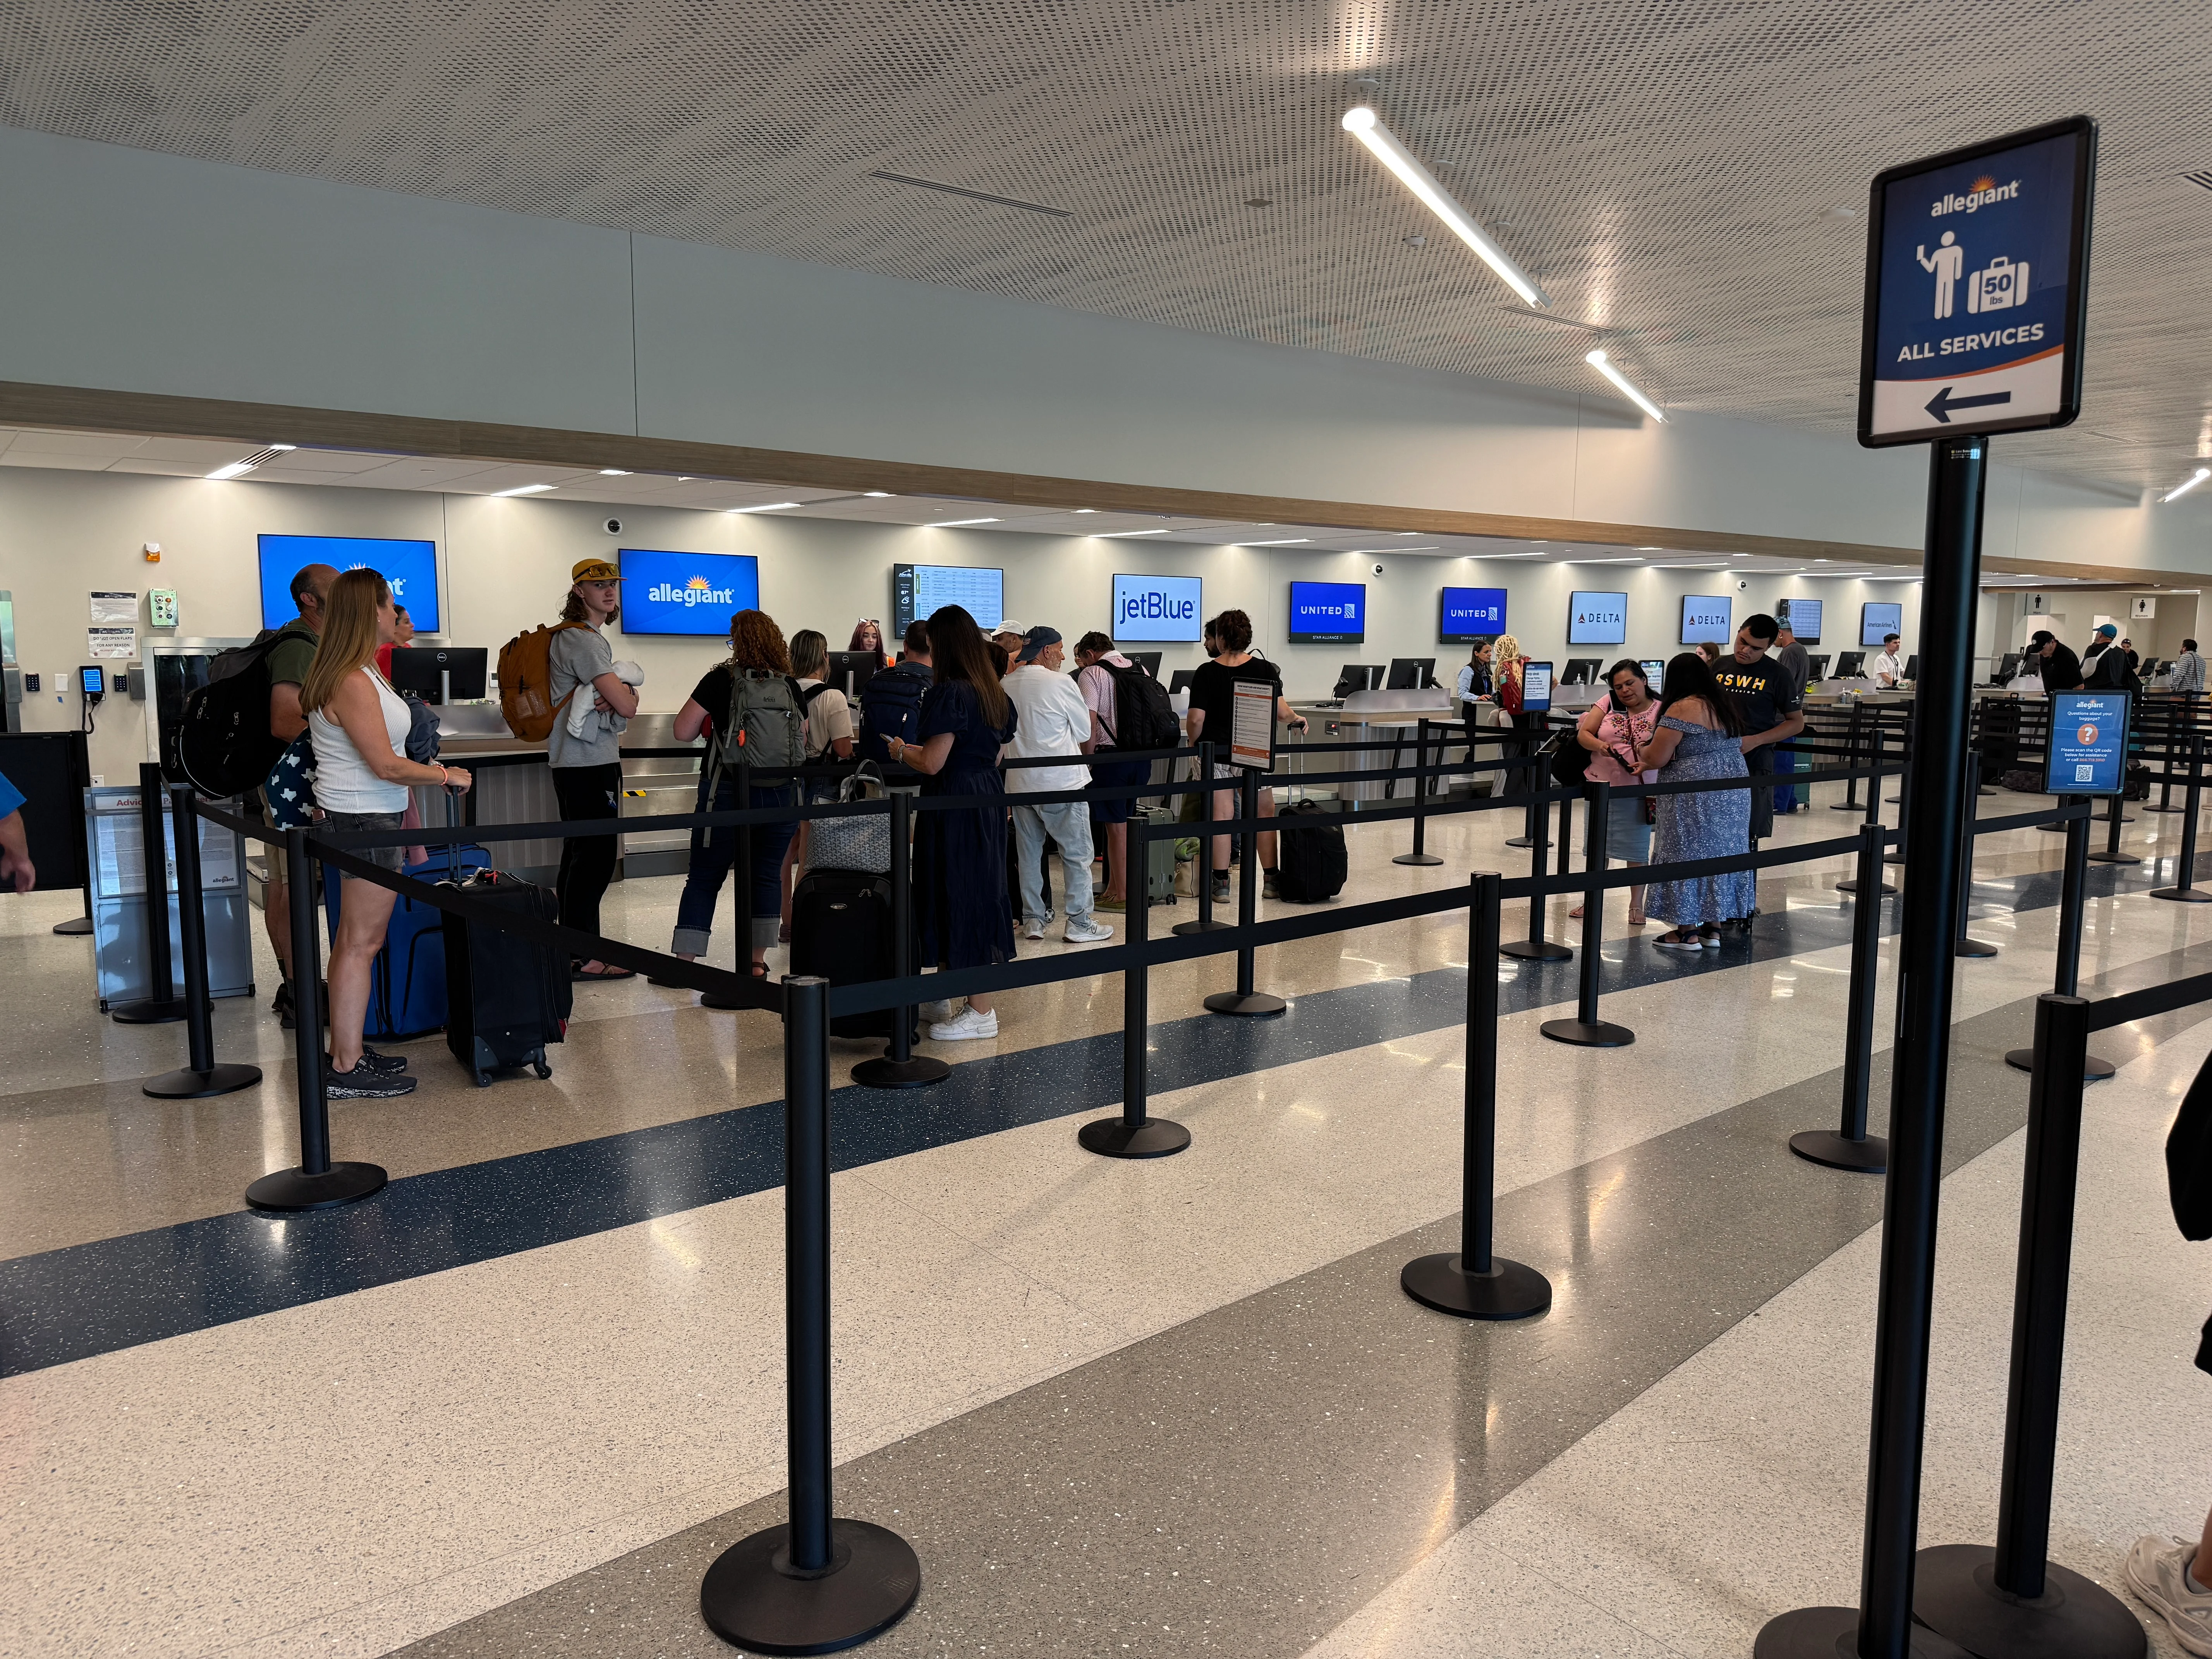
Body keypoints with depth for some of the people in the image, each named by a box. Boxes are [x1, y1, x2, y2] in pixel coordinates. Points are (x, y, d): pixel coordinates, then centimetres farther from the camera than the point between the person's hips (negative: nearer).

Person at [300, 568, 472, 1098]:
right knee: (362, 942, -6)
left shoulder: (357, 673, 13)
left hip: (362, 815, 11)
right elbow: (387, 765, -19)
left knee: (352, 938, 15)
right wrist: (446, 776, -8)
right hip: (365, 820, -11)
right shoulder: (354, 683, -19)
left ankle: (344, 1051, 24)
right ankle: (346, 1070, 0)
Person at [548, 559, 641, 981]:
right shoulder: (584, 640, -14)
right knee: (597, 855, -9)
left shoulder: (581, 636, 19)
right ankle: (580, 957, -6)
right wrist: (625, 696, 3)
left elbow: (624, 693, 15)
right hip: (590, 763, -11)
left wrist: (616, 694, -7)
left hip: (572, 762, 11)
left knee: (579, 854, 15)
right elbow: (628, 706, -19)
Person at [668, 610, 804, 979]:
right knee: (767, 875, 10)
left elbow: (683, 732, -7)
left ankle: (684, 961, 6)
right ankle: (757, 960, 11)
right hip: (781, 793, 3)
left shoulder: (721, 680, -7)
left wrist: (712, 725, 9)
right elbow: (802, 741, 13)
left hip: (728, 793, -3)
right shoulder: (791, 687, 3)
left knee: (704, 877, 5)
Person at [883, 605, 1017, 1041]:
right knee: (980, 891, 14)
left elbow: (932, 763, -21)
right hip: (989, 798, 9)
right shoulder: (995, 693, 10)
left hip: (955, 804, -9)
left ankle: (981, 1014, 3)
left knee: (958, 895, -2)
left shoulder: (948, 693, -17)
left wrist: (902, 750, 0)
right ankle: (940, 999, 28)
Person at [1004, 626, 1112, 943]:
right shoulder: (1062, 684, -11)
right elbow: (1087, 737, -2)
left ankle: (1033, 919, 19)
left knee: (1029, 854, 13)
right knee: (1077, 854, 4)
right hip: (1062, 784, -5)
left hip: (1019, 783, 6)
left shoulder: (1005, 685, 4)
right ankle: (1080, 923, 6)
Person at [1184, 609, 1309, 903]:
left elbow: (1196, 718, -10)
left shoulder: (1206, 672, -5)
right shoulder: (1265, 669, -3)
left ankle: (1221, 884, 5)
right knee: (1264, 815, 12)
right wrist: (1296, 718, 13)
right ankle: (1271, 880, 17)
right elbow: (1280, 711, -8)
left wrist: (1193, 743, 8)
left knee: (1221, 816, 3)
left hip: (1216, 753, -1)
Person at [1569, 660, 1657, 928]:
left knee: (1637, 848, 5)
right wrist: (1599, 746, -21)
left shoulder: (1660, 711, -3)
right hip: (1601, 786, 2)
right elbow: (1583, 734, -1)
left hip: (1638, 791, -2)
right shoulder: (1608, 703, 2)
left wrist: (1647, 764, -27)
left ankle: (1636, 905, 18)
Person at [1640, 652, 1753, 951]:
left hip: (1695, 796, -8)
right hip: (1733, 793, 8)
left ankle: (1688, 932, 5)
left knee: (1688, 856, 0)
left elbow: (1656, 758, -15)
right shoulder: (1726, 705, 11)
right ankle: (1713, 928, 18)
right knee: (1720, 854, 12)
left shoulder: (1682, 709, -15)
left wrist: (1641, 753, 6)